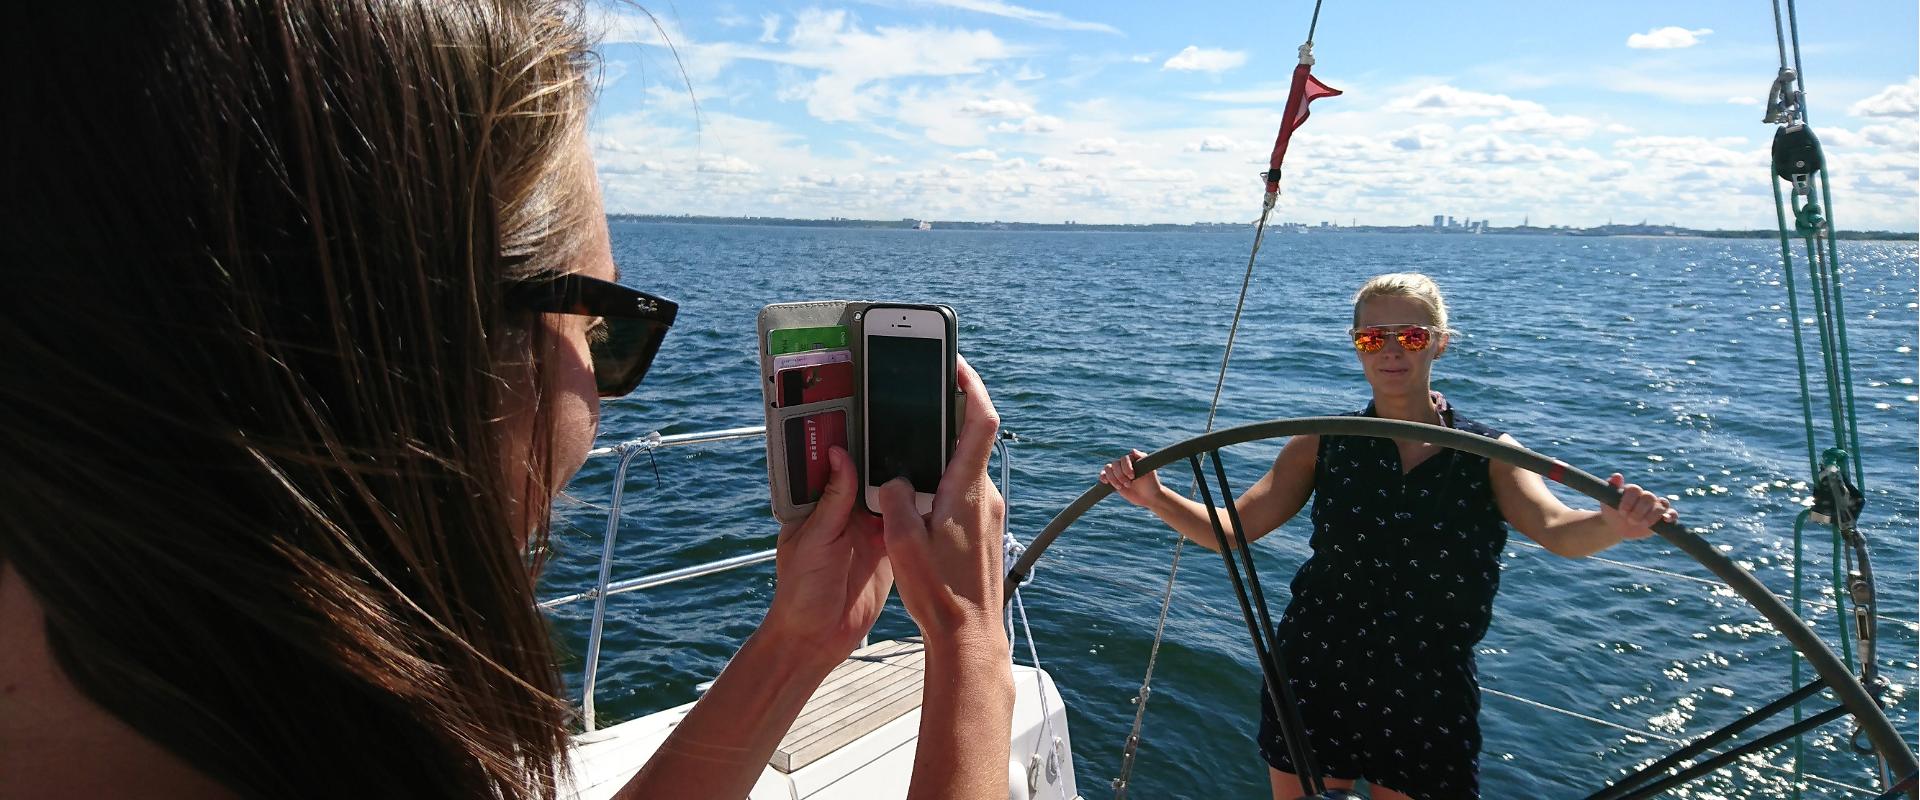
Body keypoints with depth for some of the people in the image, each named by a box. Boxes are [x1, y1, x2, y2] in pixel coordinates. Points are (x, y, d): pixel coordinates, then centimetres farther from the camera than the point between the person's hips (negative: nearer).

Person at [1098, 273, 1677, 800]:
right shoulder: (1323, 444, -3)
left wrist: (1612, 524, -44)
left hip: (1430, 699, 0)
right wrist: (1155, 497, -28)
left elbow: (1555, 529, -22)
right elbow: (1232, 530, -10)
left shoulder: (1490, 455, -4)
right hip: (1315, 683, 1)